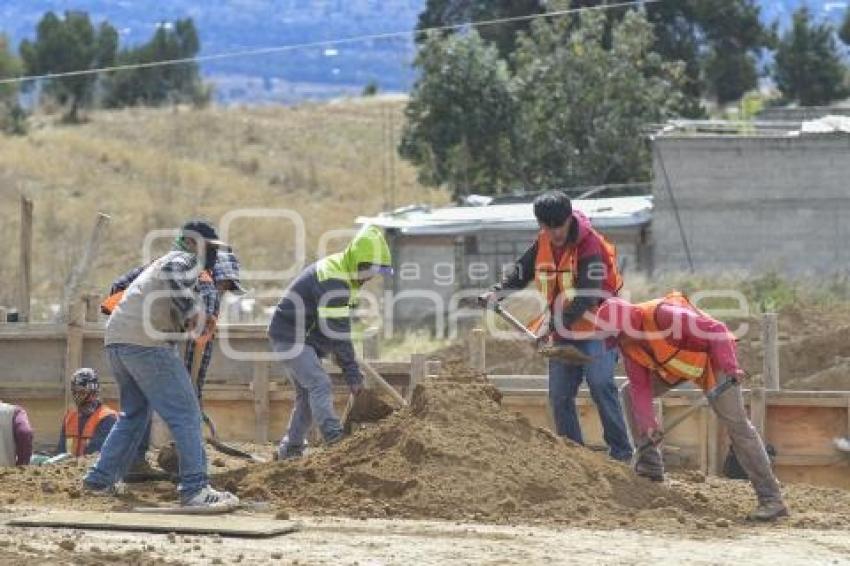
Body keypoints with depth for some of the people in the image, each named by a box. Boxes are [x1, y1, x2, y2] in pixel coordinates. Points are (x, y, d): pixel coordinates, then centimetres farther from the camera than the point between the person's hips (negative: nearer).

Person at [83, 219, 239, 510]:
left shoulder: (164, 260, 29)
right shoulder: (186, 260, 0)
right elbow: (172, 272, -25)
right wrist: (190, 309, -31)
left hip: (116, 338, 10)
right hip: (146, 342, -10)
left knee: (134, 413, 24)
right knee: (185, 414, -10)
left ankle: (100, 480, 25)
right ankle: (195, 489, -16)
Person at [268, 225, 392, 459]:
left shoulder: (342, 274, 7)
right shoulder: (333, 281, -26)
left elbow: (340, 326, 13)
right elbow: (336, 333, -27)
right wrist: (353, 375, -25)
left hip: (305, 337, 11)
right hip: (290, 337, -11)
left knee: (307, 392, 14)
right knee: (321, 386, -20)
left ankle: (290, 448, 23)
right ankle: (336, 440, -27)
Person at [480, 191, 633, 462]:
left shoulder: (589, 246, -20)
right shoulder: (543, 243, 2)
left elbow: (586, 298, -25)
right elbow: (522, 271, 17)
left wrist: (552, 325, -30)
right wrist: (498, 292, -1)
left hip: (594, 329, -7)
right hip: (563, 330, 7)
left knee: (601, 386, -18)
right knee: (560, 395, 5)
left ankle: (620, 453, -14)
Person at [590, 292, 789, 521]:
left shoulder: (661, 315, -33)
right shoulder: (628, 343, -7)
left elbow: (716, 330, -32)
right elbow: (640, 386, -2)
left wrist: (730, 367, -34)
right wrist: (648, 424, -11)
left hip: (711, 358, -8)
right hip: (676, 366, 9)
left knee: (737, 426, -14)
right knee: (630, 393, 5)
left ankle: (771, 500, -15)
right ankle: (649, 464, 10)